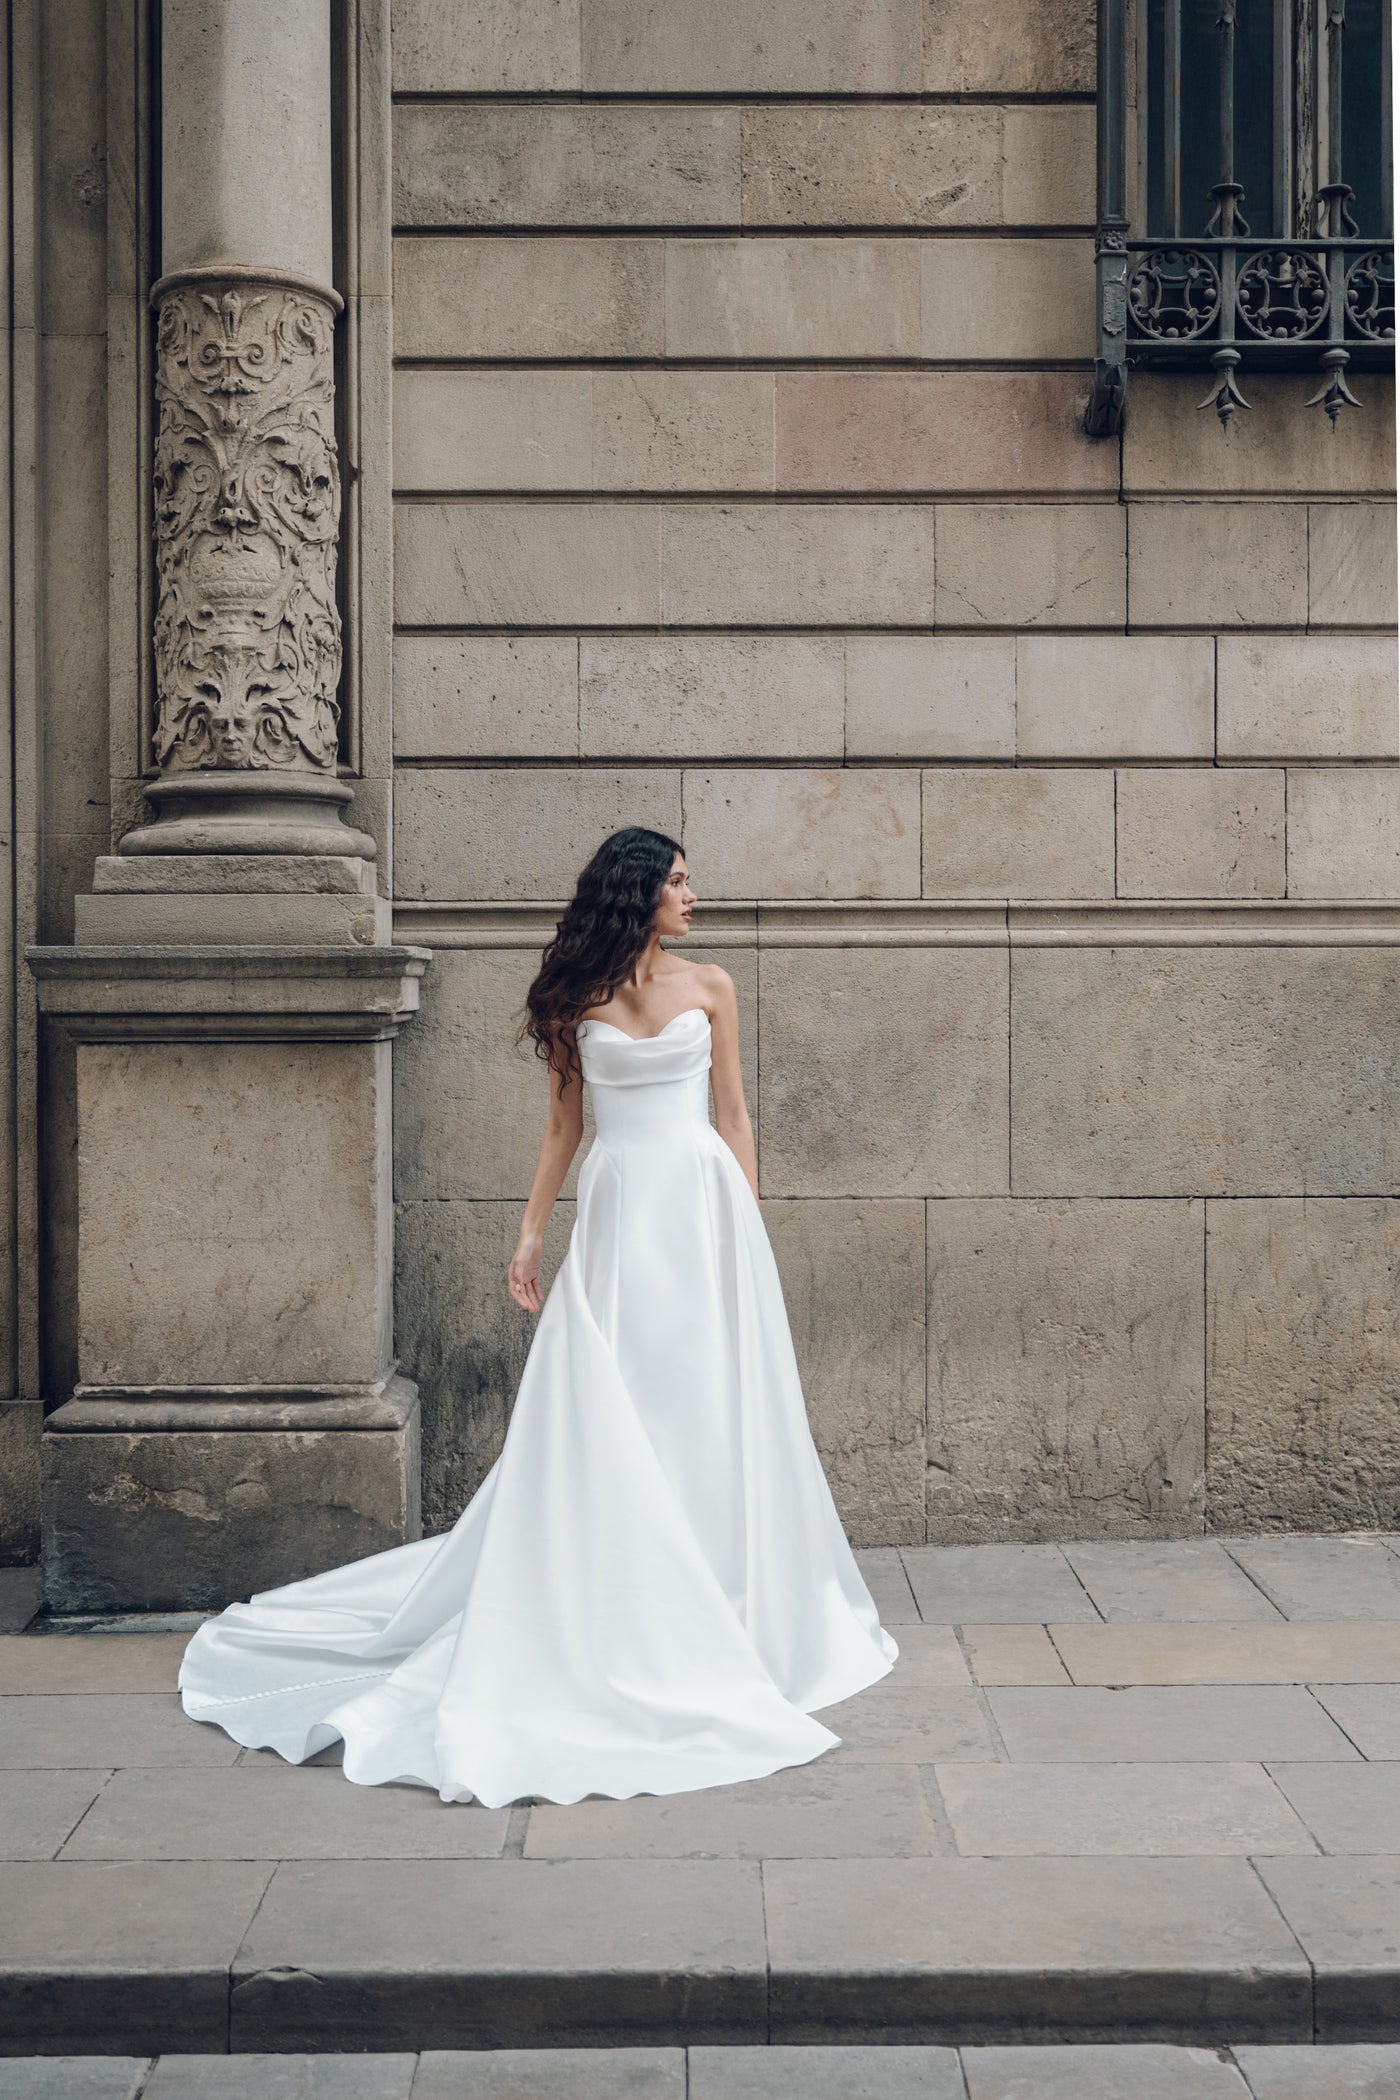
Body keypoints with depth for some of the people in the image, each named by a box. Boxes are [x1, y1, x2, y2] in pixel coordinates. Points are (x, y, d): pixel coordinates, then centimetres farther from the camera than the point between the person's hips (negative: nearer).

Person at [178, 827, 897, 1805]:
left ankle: (729, 1605, 18)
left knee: (708, 1407, 3)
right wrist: (531, 1234, 5)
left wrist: (752, 1230, 2)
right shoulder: (577, 998, 6)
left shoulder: (709, 985, 7)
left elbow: (733, 1115, 7)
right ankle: (605, 1621, 10)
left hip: (702, 1205, 0)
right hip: (616, 1210, 0)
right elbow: (564, 1126, 10)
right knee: (598, 1415, -2)